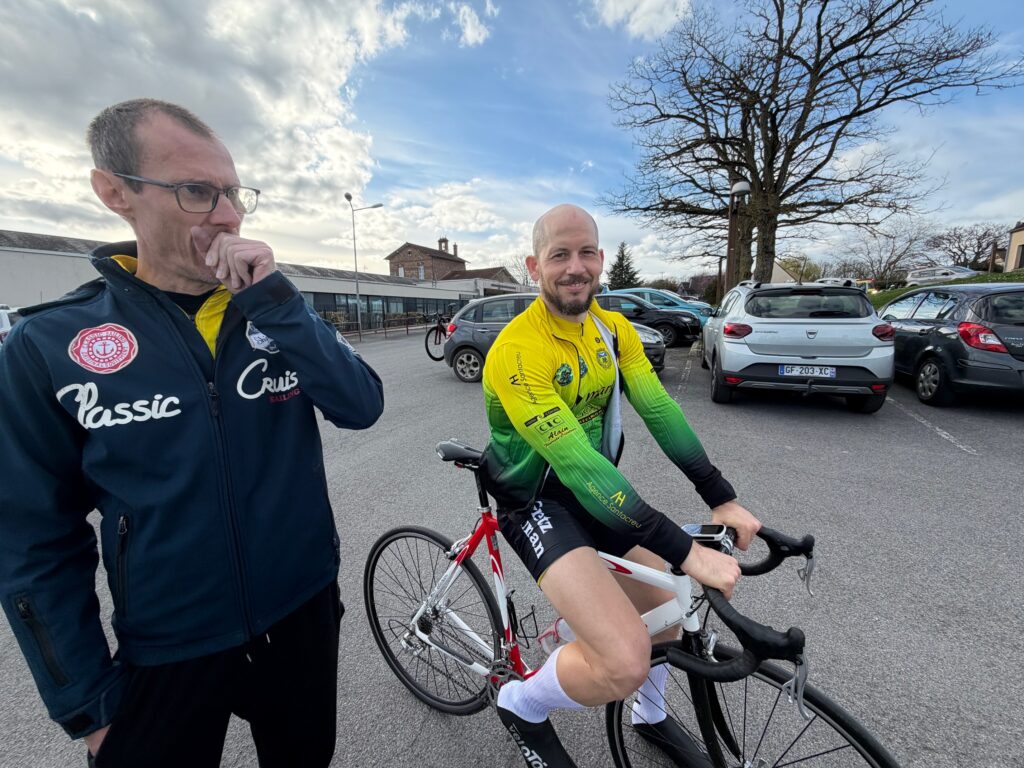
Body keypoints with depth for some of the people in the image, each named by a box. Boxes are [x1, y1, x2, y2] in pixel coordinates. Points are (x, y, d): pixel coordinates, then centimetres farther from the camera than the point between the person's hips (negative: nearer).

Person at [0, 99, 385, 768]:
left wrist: (274, 299, -25)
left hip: (304, 618, 3)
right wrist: (85, 700, -2)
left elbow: (361, 407, -16)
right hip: (165, 659, -2)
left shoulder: (278, 312, -4)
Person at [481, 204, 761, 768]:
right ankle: (520, 704, 15)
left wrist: (722, 499, -13)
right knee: (625, 663, -19)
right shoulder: (517, 351, -26)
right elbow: (577, 465, -32)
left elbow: (660, 411, -7)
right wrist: (686, 552, -32)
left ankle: (650, 717, 48)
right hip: (538, 501, -7)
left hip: (600, 490, 7)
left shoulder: (613, 328, -2)